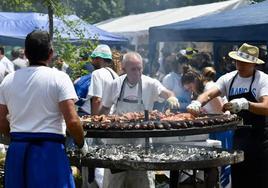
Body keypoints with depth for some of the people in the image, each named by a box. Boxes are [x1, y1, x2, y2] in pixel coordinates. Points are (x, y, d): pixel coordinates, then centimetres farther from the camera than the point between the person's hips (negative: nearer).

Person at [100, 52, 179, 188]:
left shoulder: (149, 84, -8)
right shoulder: (116, 84, -2)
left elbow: (165, 92, -23)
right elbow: (105, 108, 9)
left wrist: (171, 97, -44)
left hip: (141, 138, -1)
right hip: (118, 136, 2)